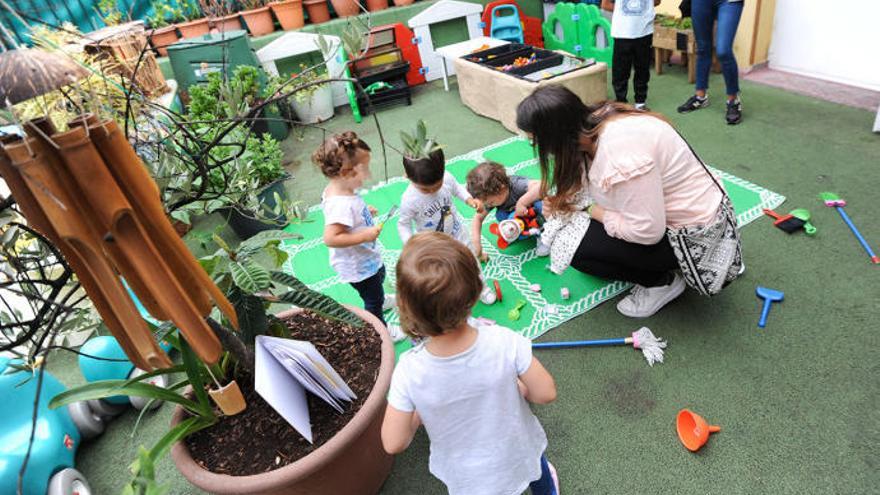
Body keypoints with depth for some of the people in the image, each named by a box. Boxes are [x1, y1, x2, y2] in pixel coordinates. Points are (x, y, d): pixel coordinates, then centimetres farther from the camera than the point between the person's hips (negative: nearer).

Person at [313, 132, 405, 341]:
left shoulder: (337, 188, -10)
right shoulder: (341, 204, -40)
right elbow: (330, 238, -42)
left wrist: (365, 211, 0)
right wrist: (365, 235, -37)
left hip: (368, 256, 9)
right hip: (358, 265, -9)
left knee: (379, 278, 37)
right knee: (373, 300, 17)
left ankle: (381, 300, 67)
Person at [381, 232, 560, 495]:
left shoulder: (409, 372, -35)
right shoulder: (504, 342, -35)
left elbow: (394, 443, -23)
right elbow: (546, 393, -21)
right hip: (517, 452, 1)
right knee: (539, 470, 36)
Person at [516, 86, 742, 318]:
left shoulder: (620, 151, -34)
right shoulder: (596, 119, -6)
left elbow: (647, 231, -29)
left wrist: (590, 210, -17)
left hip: (692, 234, -9)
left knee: (574, 246, -17)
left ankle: (661, 282, 3)